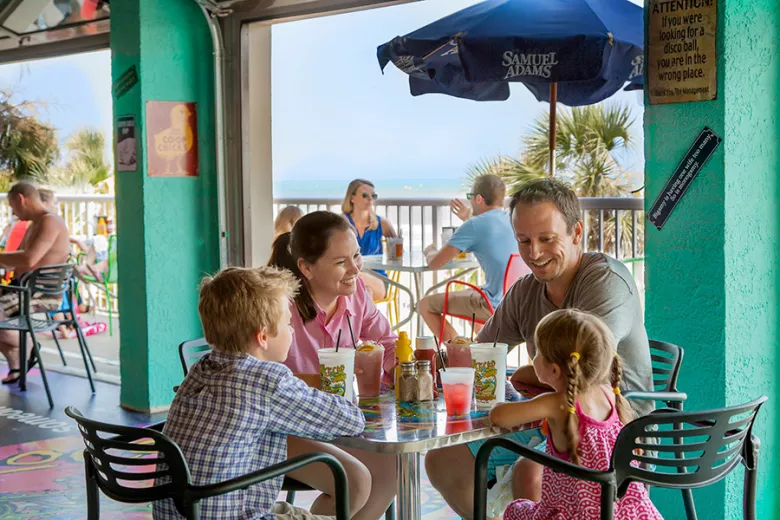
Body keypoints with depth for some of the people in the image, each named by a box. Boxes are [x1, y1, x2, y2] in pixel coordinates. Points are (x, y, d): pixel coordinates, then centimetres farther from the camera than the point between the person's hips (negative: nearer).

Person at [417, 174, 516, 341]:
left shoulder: (474, 225, -12)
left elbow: (435, 263, -9)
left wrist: (429, 251, 13)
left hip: (496, 305, -8)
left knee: (425, 305, 4)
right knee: (466, 294, 35)